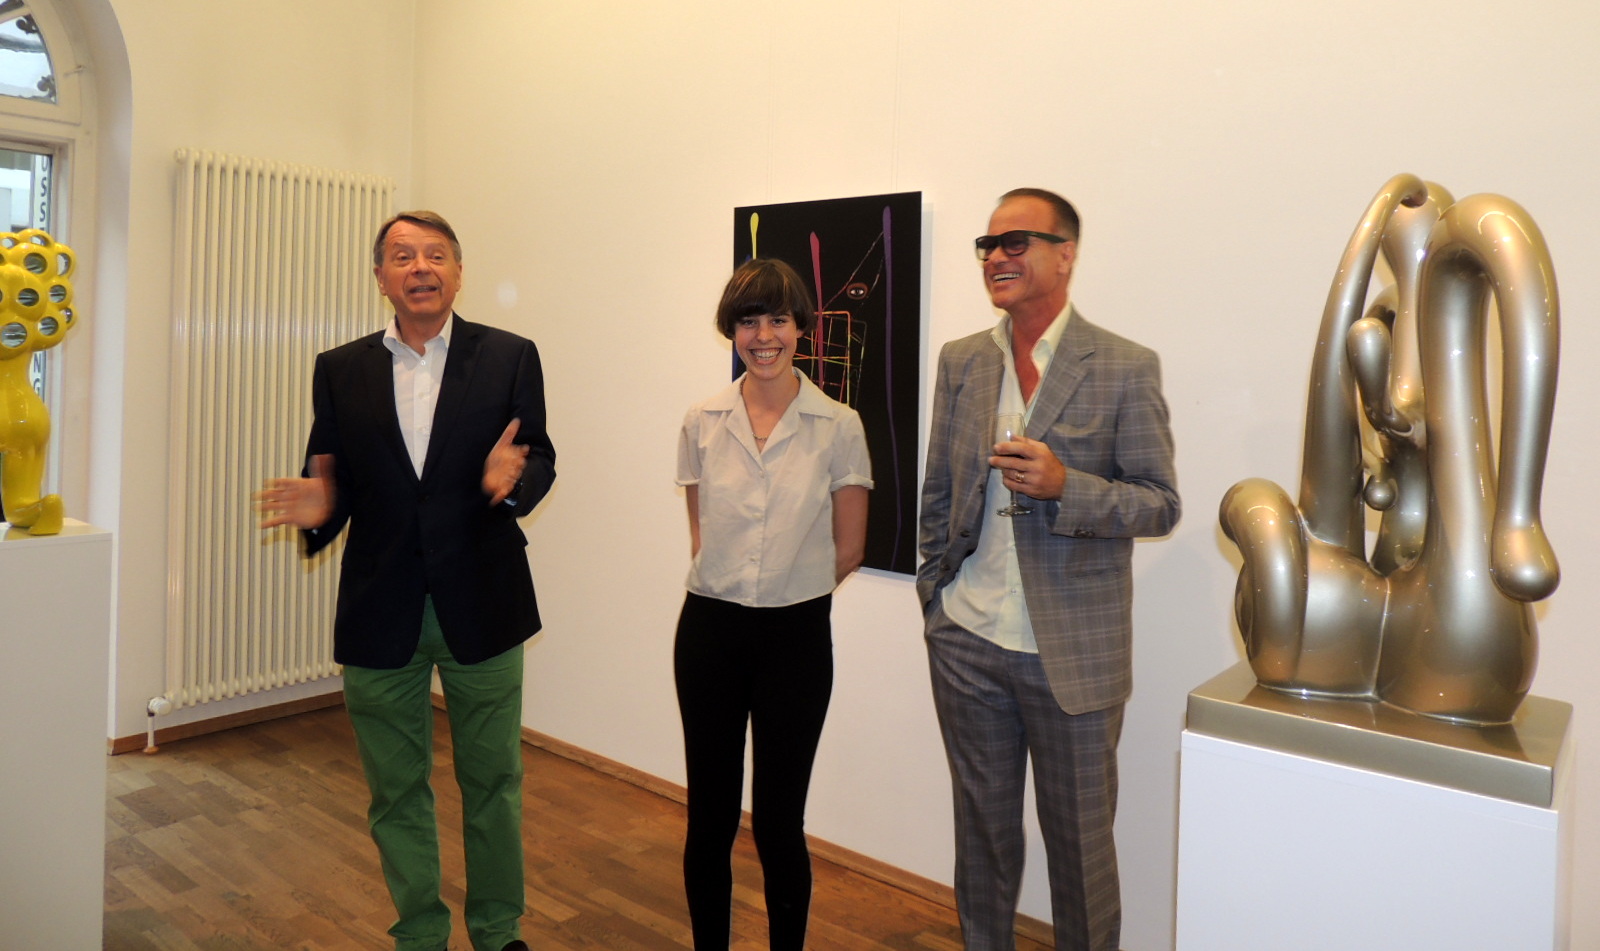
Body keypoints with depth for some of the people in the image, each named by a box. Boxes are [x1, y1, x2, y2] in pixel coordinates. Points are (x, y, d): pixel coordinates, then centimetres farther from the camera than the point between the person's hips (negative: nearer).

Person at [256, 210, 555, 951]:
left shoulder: (509, 357, -2)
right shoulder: (340, 370, 4)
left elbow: (540, 460, -5)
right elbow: (334, 483, 3)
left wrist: (511, 480, -27)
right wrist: (317, 508, -19)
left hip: (480, 605, -1)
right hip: (379, 612, 2)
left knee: (492, 781, 13)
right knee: (396, 791, 16)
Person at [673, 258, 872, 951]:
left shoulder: (839, 427, -6)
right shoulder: (702, 423, 1)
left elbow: (848, 548, 1)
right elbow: (701, 534, 11)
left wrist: (786, 590, 5)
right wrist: (731, 588, 4)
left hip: (796, 635, -2)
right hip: (709, 630, 2)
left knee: (777, 822, 6)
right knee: (710, 816, 12)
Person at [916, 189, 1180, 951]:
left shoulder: (1126, 368, -8)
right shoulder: (960, 360, 5)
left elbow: (1160, 505, -7)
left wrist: (1065, 484, -23)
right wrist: (935, 592, 5)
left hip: (1073, 654, -3)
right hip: (966, 640, 4)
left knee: (1080, 841, 13)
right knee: (982, 828, 19)